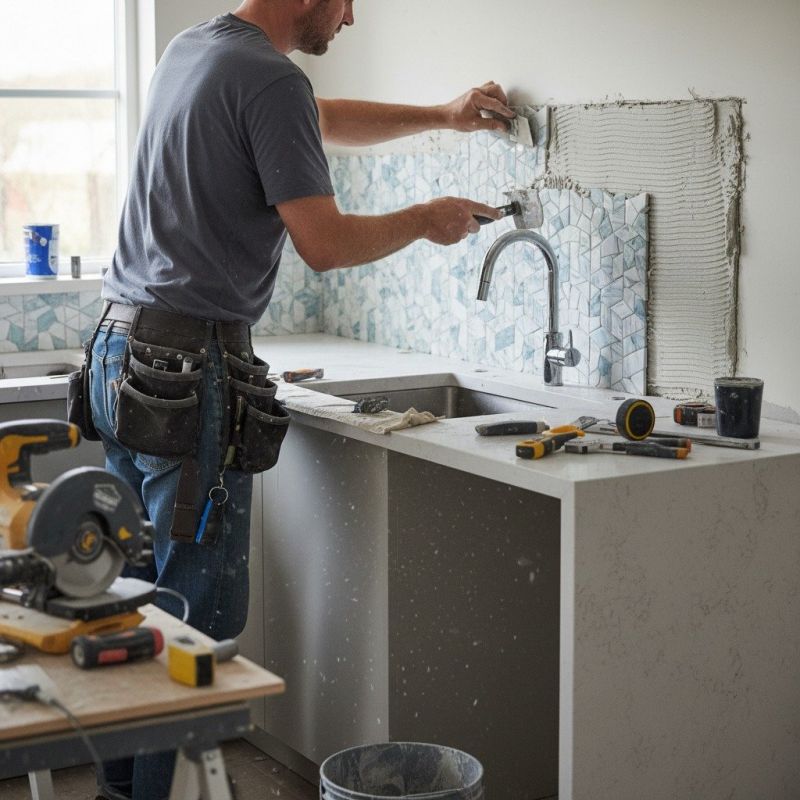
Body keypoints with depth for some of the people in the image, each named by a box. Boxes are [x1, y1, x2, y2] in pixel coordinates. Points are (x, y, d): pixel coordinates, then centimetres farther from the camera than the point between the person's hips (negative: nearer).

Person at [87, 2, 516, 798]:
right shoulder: (271, 80, -13)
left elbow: (322, 120, 31)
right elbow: (326, 243, -14)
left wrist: (442, 116, 32)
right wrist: (427, 220, 3)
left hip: (119, 346, 9)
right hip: (191, 366, -9)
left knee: (135, 592, 15)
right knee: (201, 612, -3)